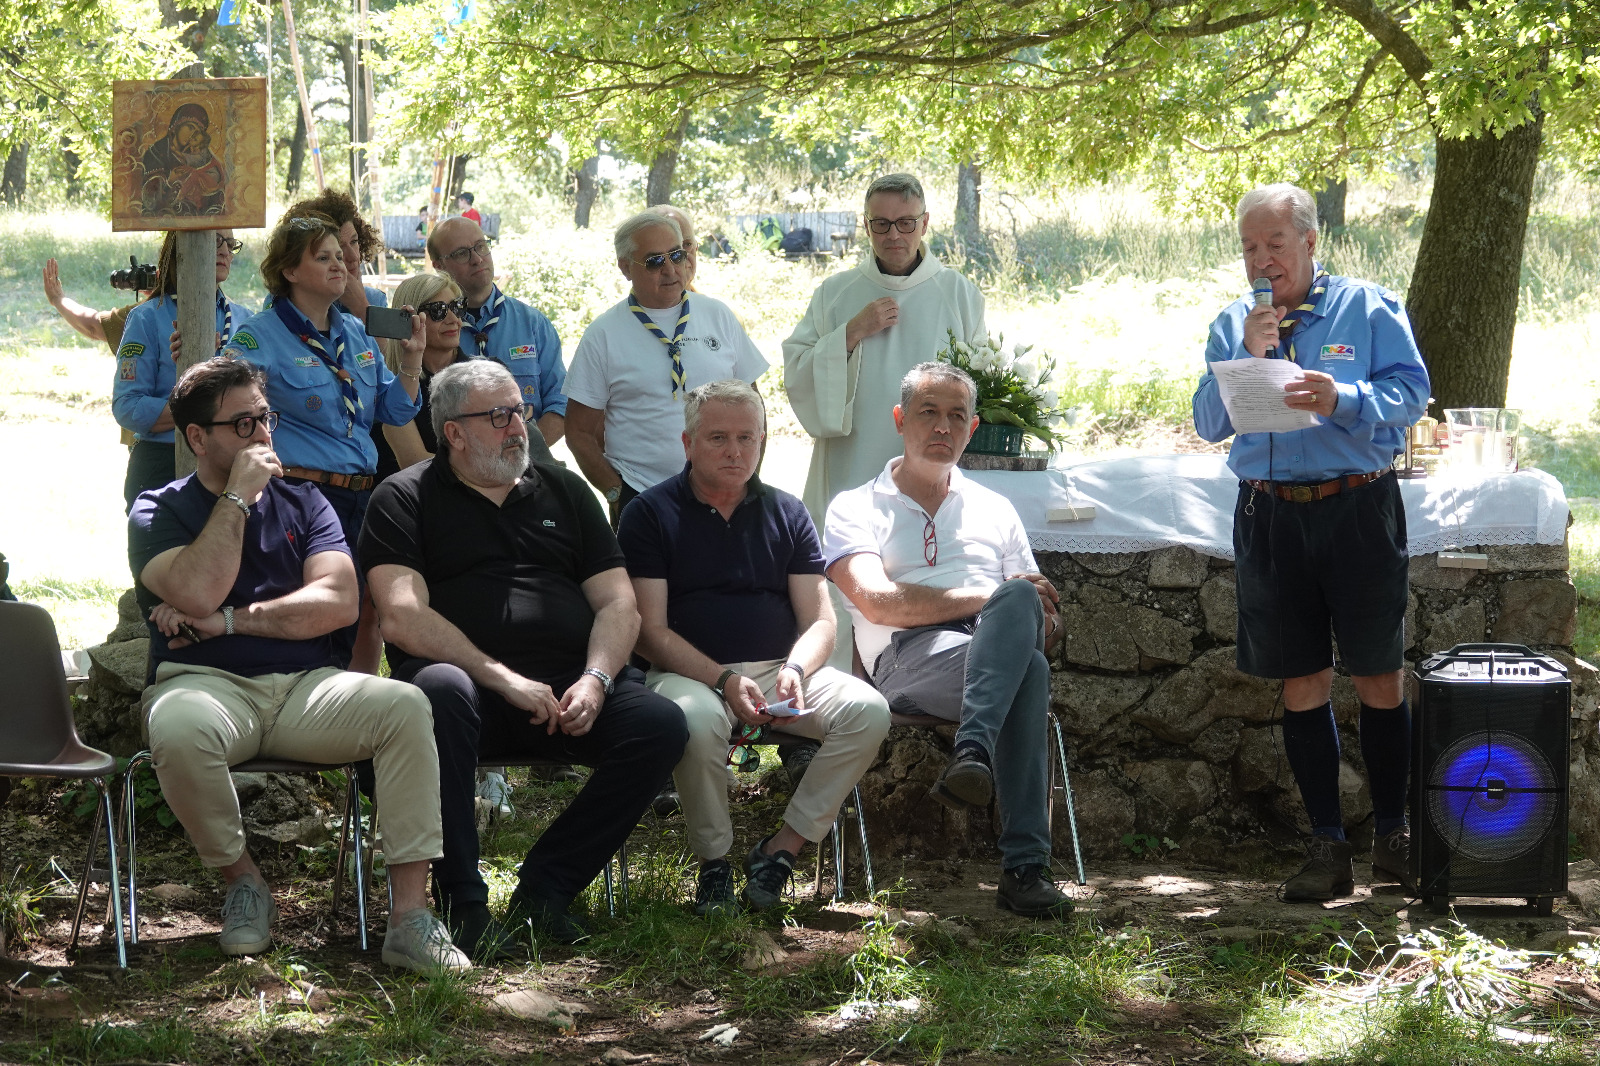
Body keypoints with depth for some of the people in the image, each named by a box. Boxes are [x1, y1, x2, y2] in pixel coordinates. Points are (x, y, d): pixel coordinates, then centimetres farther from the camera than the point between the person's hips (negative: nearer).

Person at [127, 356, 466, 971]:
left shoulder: (301, 503, 17)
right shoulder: (158, 513, 8)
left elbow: (337, 602, 0)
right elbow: (198, 593, -14)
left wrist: (228, 620, -7)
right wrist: (238, 496, -6)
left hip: (305, 688, 3)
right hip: (208, 684, -3)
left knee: (405, 706, -26)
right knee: (179, 730, -39)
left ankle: (409, 916, -27)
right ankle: (241, 881, -11)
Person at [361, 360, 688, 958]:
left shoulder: (564, 492, 22)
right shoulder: (405, 499, 8)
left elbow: (618, 604, 15)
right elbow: (403, 619, -8)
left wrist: (595, 679, -7)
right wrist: (505, 681, -16)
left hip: (570, 690, 4)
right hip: (473, 686, -4)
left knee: (662, 725, -23)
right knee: (439, 689, -39)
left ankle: (545, 886, -11)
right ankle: (464, 903, -29)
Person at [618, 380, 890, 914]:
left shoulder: (786, 513, 15)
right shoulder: (650, 514, 3)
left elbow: (820, 620, 10)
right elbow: (651, 631, -5)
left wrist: (796, 670, -13)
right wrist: (725, 681, -19)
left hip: (780, 668, 4)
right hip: (690, 672, -4)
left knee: (868, 710, -22)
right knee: (696, 718, -38)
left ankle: (780, 849, -14)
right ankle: (713, 861, -15)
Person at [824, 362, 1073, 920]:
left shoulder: (994, 510, 31)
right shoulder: (856, 509, 17)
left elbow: (1045, 615, 24)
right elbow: (877, 602, -3)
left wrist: (1028, 612, -3)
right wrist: (988, 598, -7)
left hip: (1000, 652, 3)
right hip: (908, 661, -3)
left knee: (1018, 602, -36)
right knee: (1029, 669, -37)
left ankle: (972, 752, -50)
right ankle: (1025, 867, -47)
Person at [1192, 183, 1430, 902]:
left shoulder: (1368, 308, 3)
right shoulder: (1232, 326, 12)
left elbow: (1410, 392, -5)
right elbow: (1209, 423, 5)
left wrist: (1341, 398, -22)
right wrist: (1248, 356, -8)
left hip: (1359, 511, -3)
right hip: (1269, 515, 3)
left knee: (1381, 680, 1)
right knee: (1302, 686, 4)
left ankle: (1394, 839, 12)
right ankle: (1327, 848, 9)